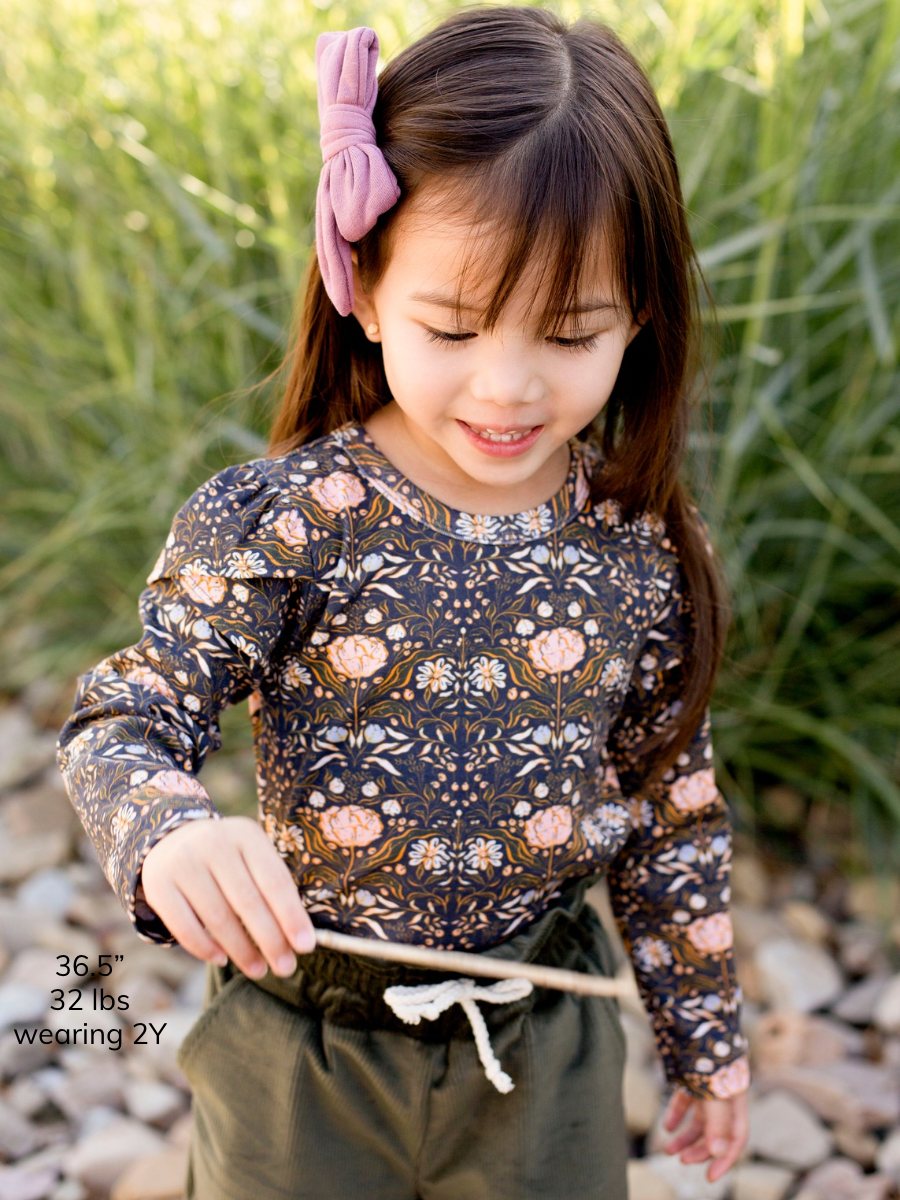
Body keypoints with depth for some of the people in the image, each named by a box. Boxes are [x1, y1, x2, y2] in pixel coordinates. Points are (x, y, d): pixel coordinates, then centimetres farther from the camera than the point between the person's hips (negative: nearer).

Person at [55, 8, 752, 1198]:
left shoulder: (643, 554, -9)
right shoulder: (275, 520, -18)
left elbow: (674, 812, 2)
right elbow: (125, 722, -19)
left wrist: (704, 1029, 11)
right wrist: (169, 832, -42)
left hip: (542, 1039, 2)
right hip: (307, 1049, -1)